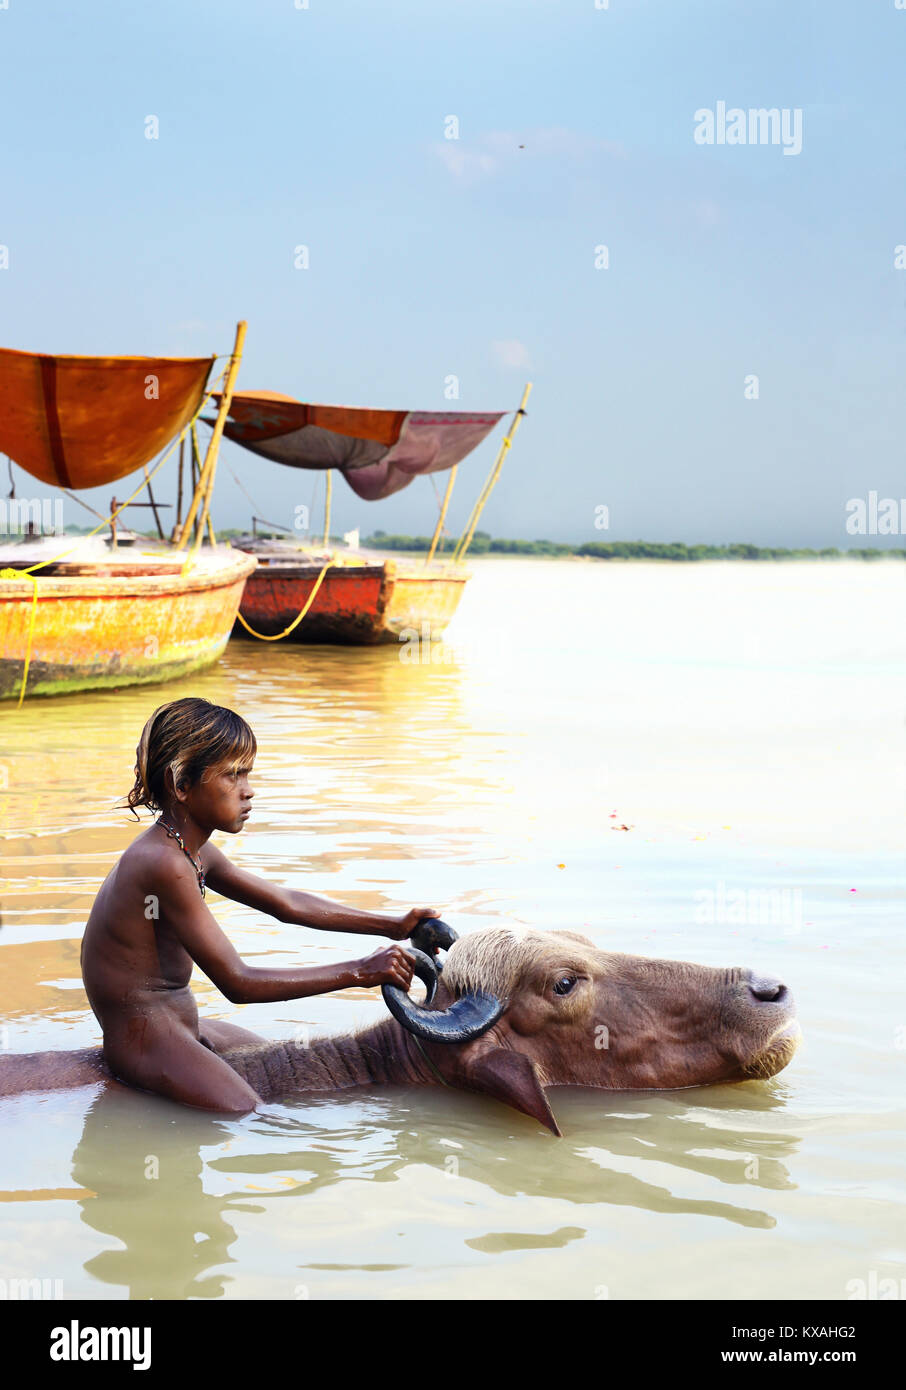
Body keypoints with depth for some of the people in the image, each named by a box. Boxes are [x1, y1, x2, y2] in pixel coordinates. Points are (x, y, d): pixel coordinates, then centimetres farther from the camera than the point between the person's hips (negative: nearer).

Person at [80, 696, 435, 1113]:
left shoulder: (192, 852, 8)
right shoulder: (165, 864, -24)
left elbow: (287, 903, 16)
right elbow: (238, 982, -25)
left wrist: (392, 926, 10)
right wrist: (359, 972, -24)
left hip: (179, 1028, 10)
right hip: (147, 1045, -10)